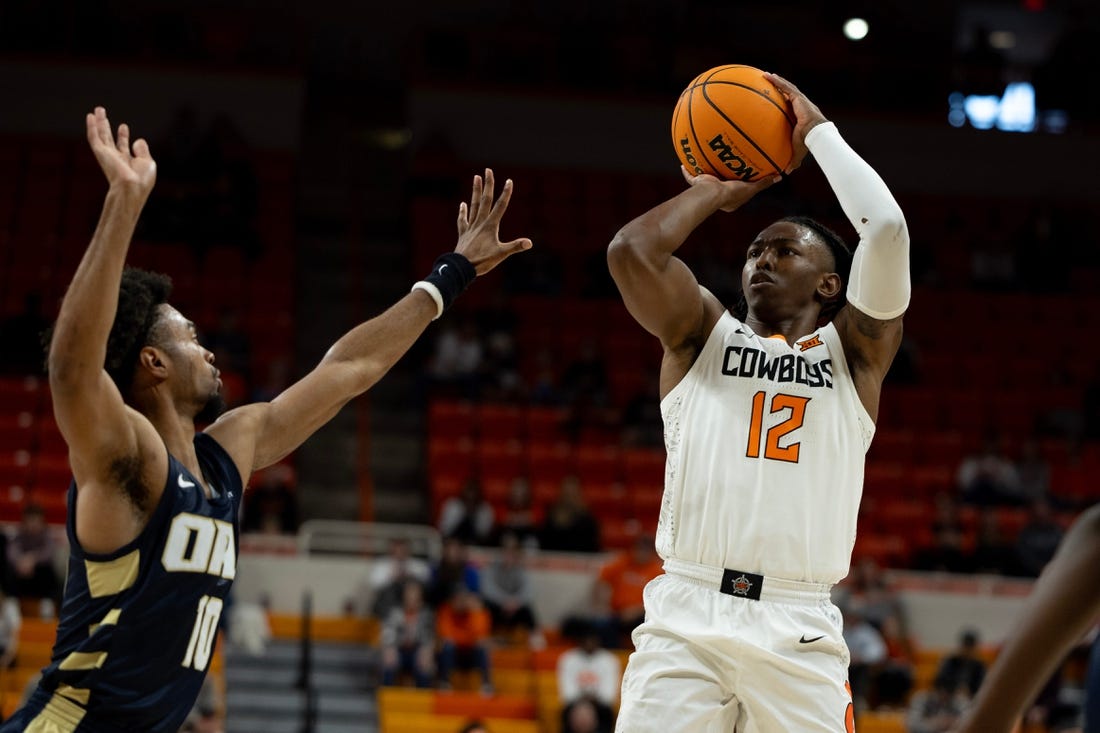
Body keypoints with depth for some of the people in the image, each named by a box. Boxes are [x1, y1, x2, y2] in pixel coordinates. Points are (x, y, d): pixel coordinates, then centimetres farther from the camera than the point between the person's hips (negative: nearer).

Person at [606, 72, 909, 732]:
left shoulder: (853, 350, 14)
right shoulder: (703, 331, 16)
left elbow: (887, 231, -2)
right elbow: (631, 252, -2)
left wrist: (817, 130, 10)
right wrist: (717, 191, 14)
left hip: (798, 628, 0)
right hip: (687, 611, 0)